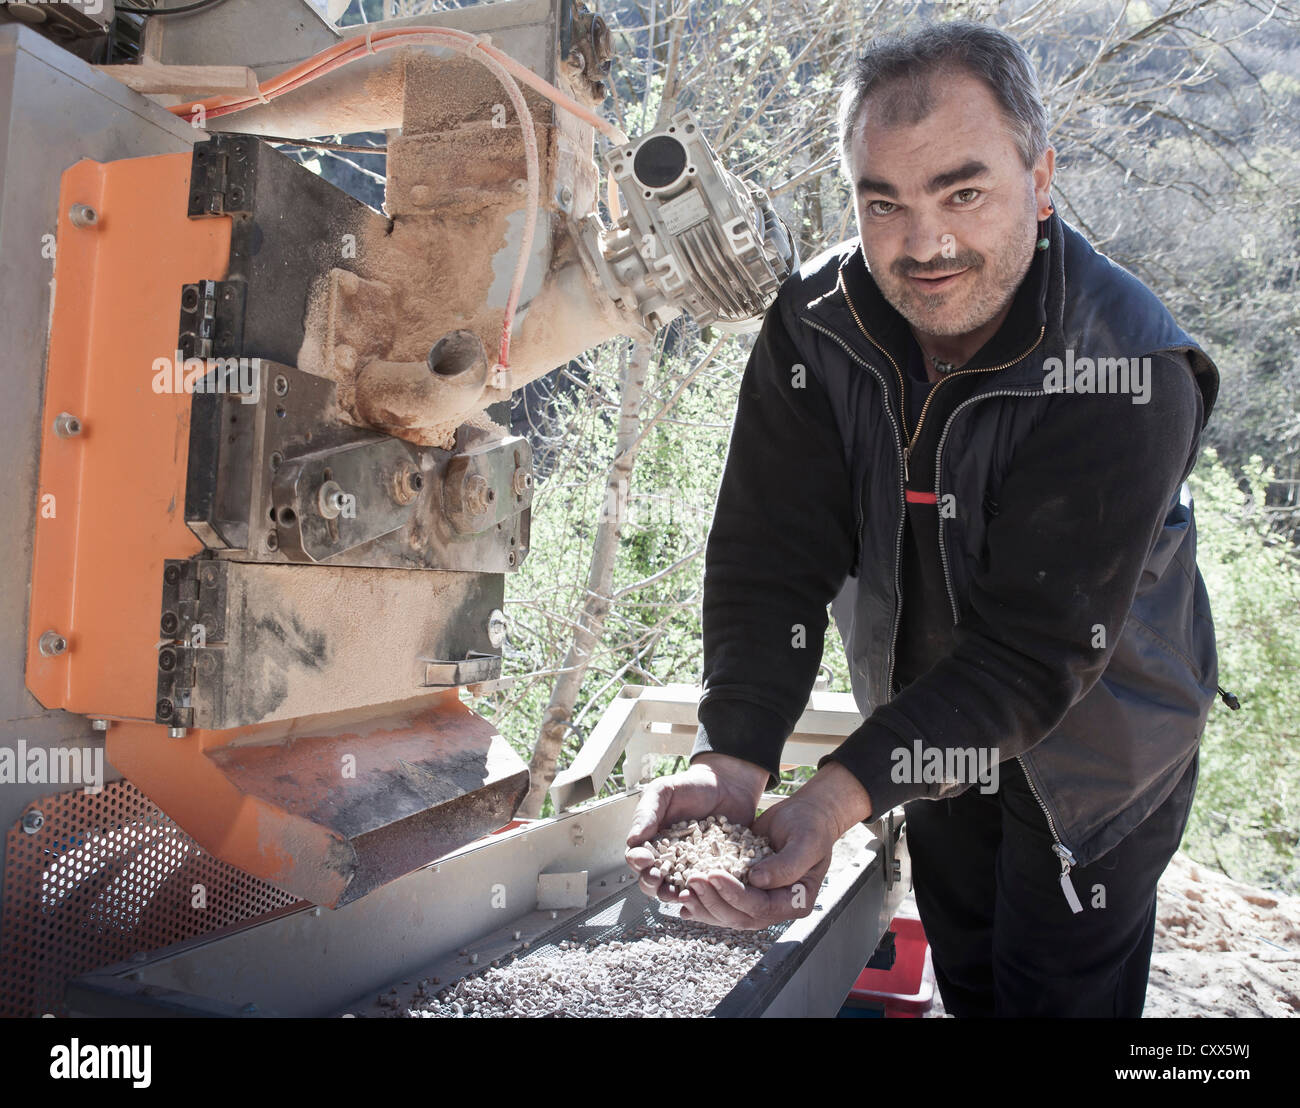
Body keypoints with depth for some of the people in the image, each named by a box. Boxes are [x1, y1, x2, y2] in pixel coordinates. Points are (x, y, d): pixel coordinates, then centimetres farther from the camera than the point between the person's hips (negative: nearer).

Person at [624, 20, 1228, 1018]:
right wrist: (729, 764, -37)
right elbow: (771, 552, -23)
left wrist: (837, 799, -44)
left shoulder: (1127, 369, -31)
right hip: (927, 734, 4)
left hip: (1092, 754, -3)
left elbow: (1036, 645, -35)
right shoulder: (817, 325, -18)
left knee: (1059, 992, 15)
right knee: (964, 978, 26)